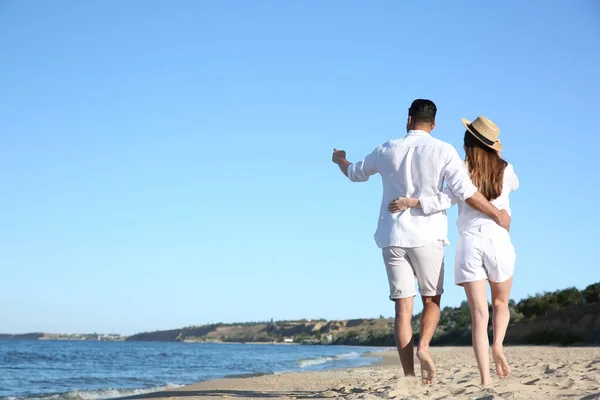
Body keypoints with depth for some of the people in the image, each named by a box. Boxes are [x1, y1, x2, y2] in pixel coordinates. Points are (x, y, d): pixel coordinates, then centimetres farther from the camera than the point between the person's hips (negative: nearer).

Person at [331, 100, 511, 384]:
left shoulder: (387, 151, 7)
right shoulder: (443, 151, -3)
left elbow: (356, 174, 24)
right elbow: (466, 191, -11)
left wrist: (340, 160, 45)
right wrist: (497, 214, 0)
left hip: (393, 237, 2)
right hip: (427, 236, -2)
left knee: (403, 307, 2)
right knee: (431, 300, 14)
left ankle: (409, 376, -3)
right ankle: (423, 346, -14)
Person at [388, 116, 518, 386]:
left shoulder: (462, 171, -2)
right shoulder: (505, 170, 4)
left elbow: (446, 200, -15)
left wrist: (410, 202, -11)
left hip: (469, 244, -1)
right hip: (498, 242, 1)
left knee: (479, 314, -1)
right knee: (501, 304, 23)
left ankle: (485, 380, -9)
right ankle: (498, 345, -4)